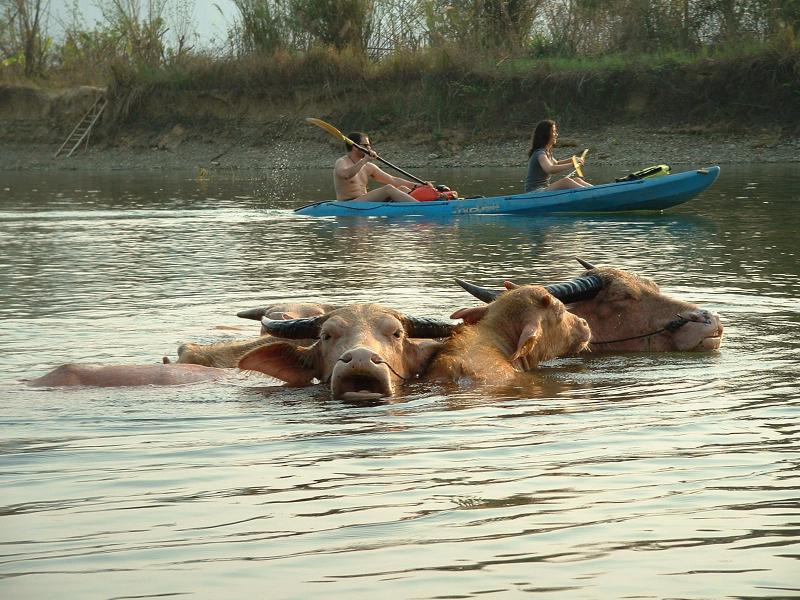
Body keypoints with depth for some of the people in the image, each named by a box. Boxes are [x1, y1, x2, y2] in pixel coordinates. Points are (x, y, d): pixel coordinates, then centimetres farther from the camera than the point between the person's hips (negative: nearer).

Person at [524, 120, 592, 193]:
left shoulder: (547, 152, 13)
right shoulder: (539, 154, -18)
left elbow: (556, 164, 36)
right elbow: (550, 169, -37)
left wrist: (572, 160, 19)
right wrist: (572, 165, -37)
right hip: (535, 193, -10)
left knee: (576, 180, -1)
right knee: (566, 181, -29)